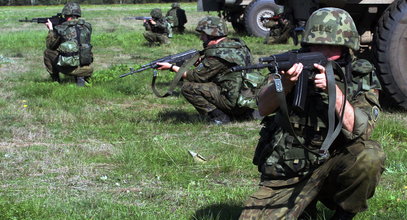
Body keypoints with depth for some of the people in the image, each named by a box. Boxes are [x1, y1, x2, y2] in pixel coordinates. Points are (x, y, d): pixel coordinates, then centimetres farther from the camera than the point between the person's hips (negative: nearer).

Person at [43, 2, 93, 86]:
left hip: (67, 68, -3)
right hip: (85, 69, 3)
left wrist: (51, 30, 24)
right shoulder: (87, 26, 6)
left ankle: (55, 80, 26)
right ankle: (81, 77, 9)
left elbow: (50, 46, 10)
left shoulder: (60, 29, -4)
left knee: (47, 52, 21)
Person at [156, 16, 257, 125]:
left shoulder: (218, 53, -15)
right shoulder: (237, 44, 11)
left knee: (188, 87, -9)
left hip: (235, 103, -9)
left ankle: (218, 116, -8)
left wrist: (172, 67, 2)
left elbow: (196, 76, -7)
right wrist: (202, 60, 6)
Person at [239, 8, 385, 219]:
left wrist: (332, 88, -27)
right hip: (285, 175, 1)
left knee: (370, 156, -30)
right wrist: (285, 83, -34)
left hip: (331, 167, -1)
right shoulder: (295, 65, -1)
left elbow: (358, 131, -17)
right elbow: (264, 107, -15)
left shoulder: (362, 78, -2)